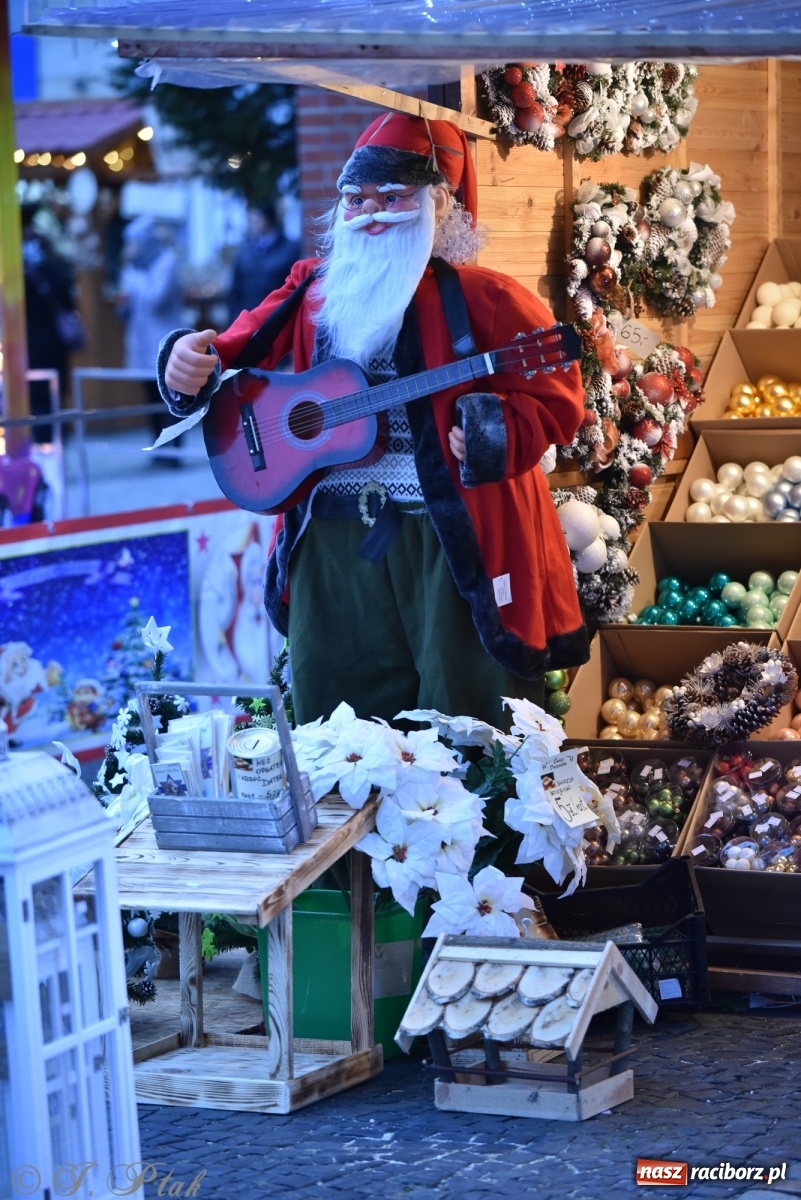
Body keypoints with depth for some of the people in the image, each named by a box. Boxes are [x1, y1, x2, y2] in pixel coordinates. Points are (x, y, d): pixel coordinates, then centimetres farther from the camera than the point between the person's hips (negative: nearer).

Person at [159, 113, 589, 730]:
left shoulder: (482, 299, -3)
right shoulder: (312, 291, 13)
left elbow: (556, 398, -5)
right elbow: (241, 353, 12)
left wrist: (495, 435, -23)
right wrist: (195, 363, -10)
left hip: (452, 544, -5)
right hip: (330, 545, 5)